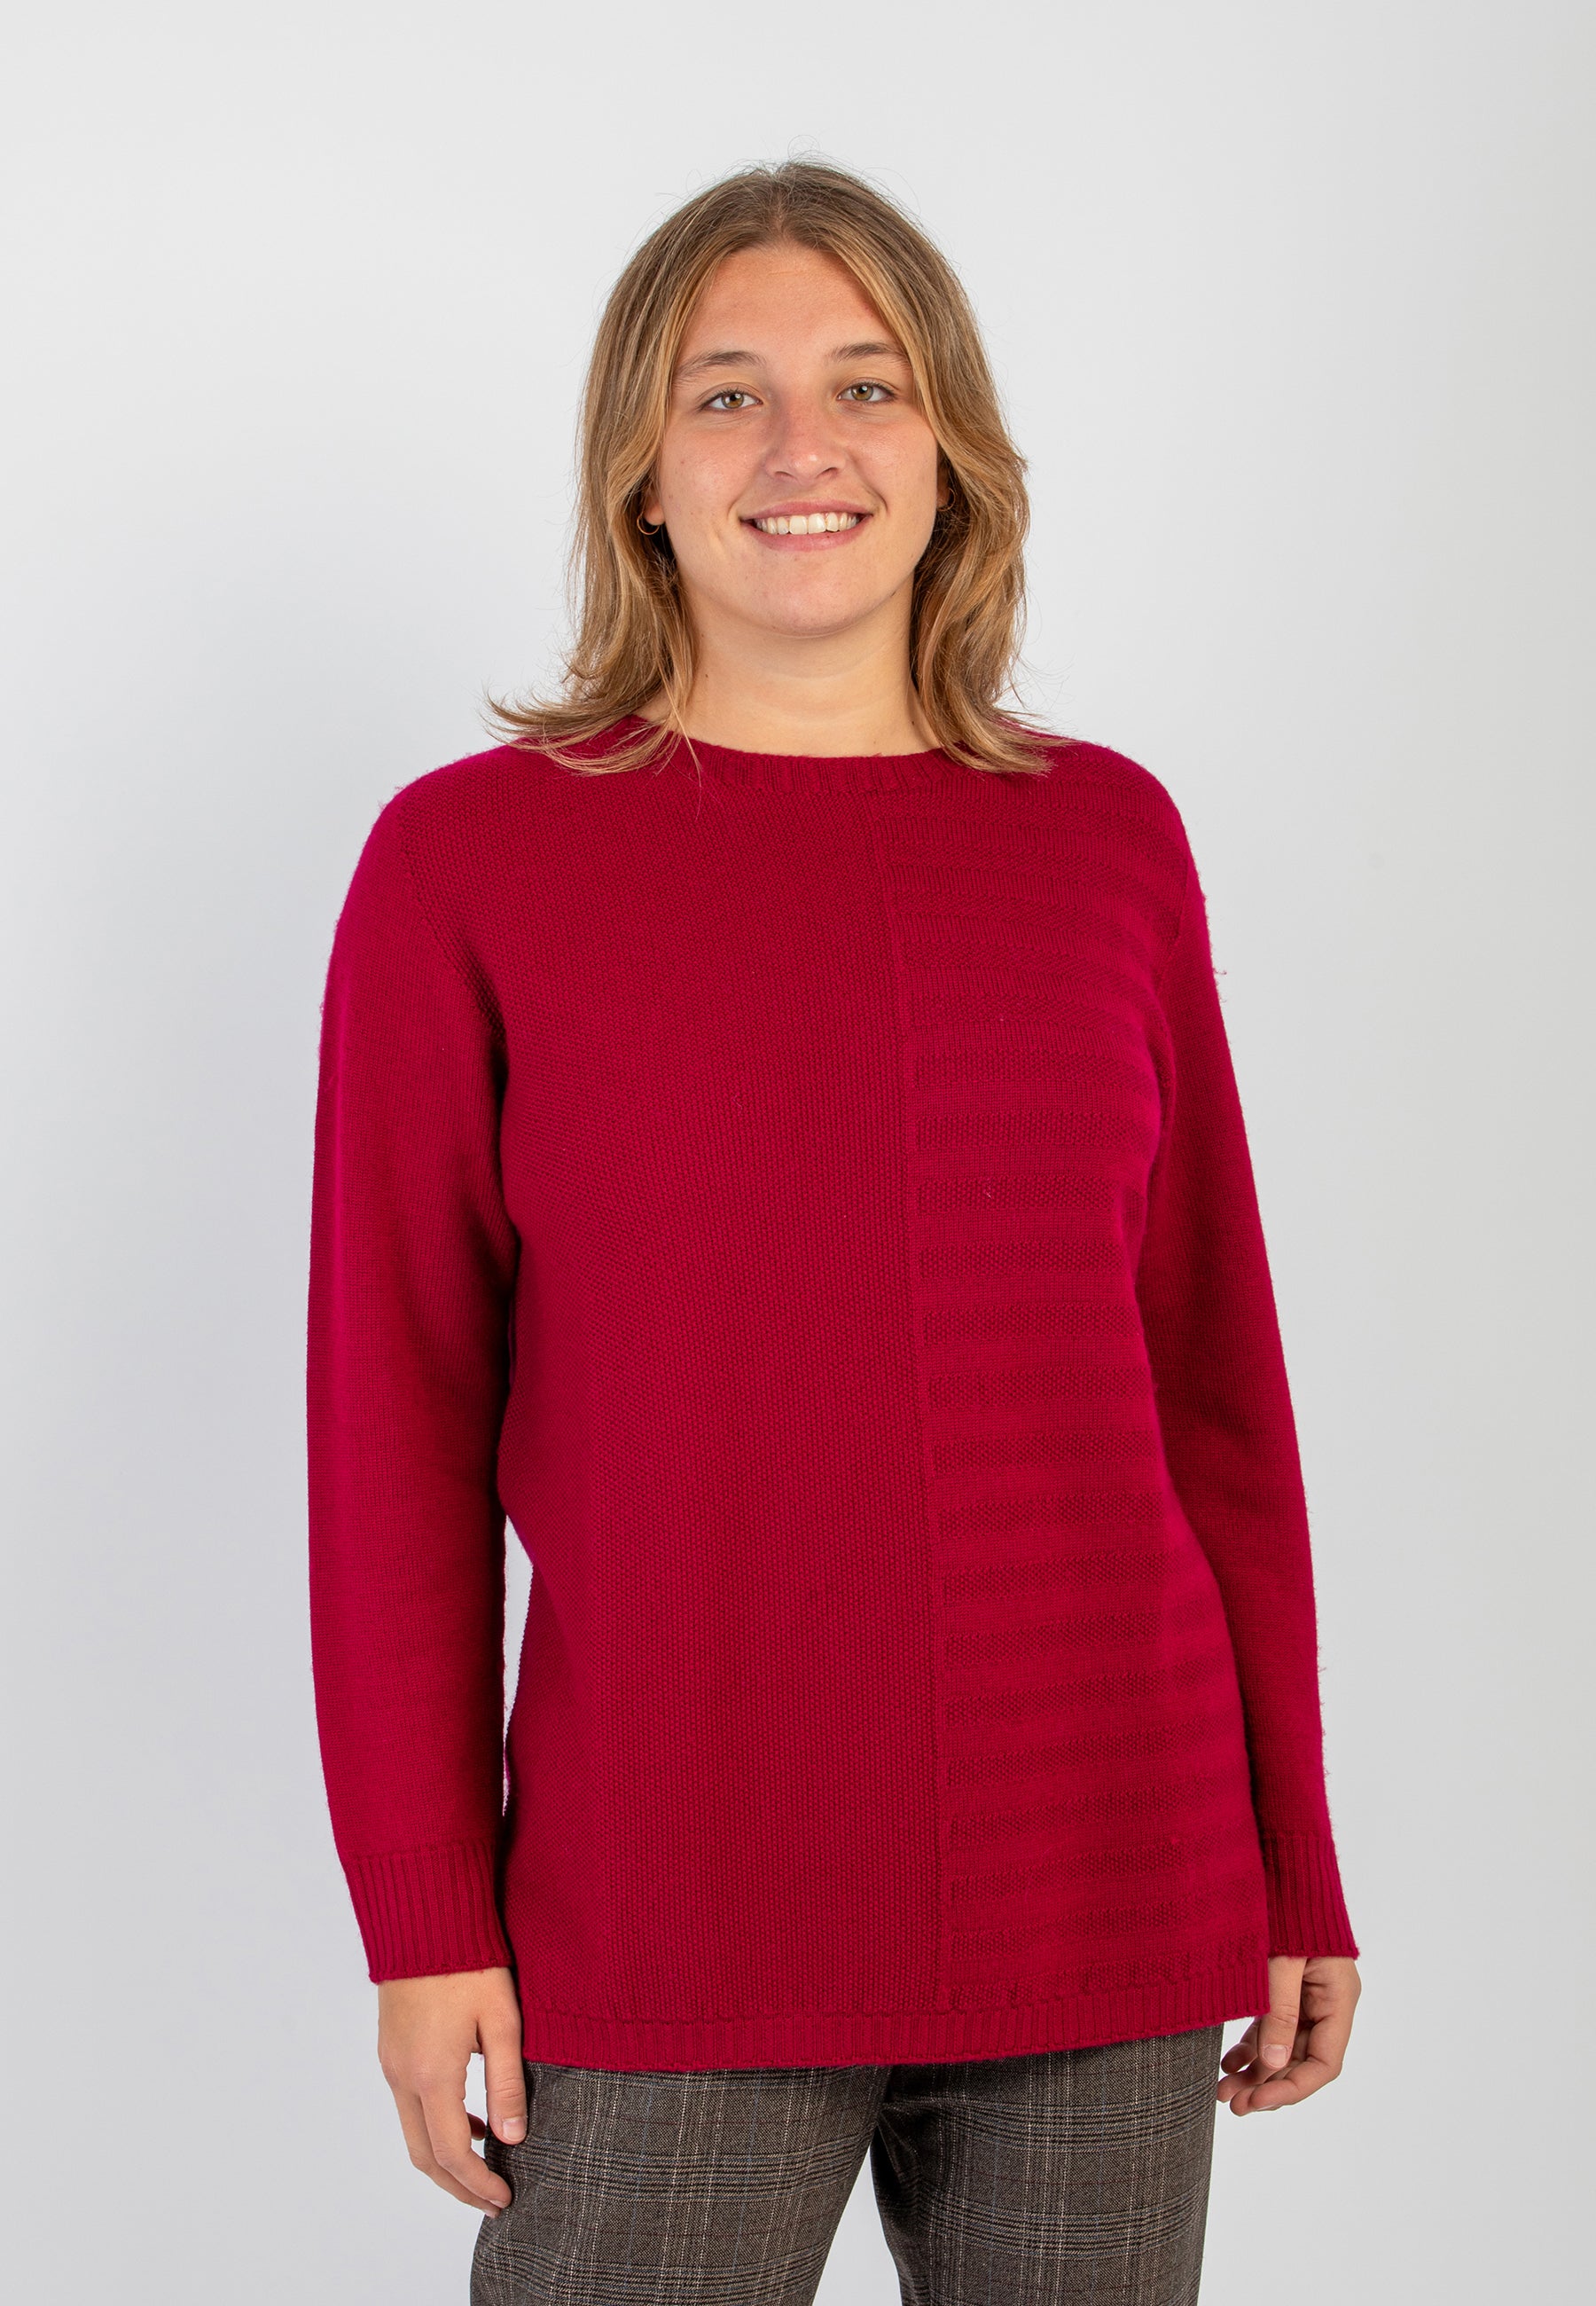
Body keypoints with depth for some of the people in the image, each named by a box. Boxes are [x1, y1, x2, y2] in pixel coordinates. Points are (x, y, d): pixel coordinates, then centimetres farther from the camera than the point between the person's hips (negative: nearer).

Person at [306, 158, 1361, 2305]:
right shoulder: (466, 860, -3)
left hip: (1110, 1899, 3)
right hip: (667, 1942, -2)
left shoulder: (1109, 837, 5)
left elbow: (1214, 1376, 8)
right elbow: (399, 1421, -1)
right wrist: (422, 1911, -3)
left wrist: (1298, 1863, 9)